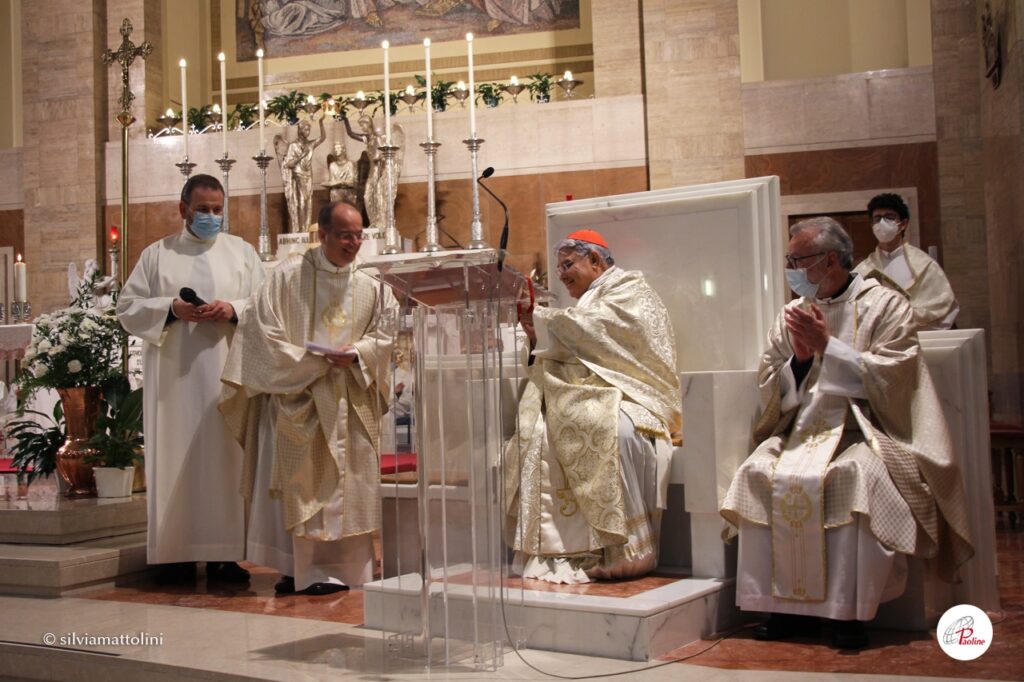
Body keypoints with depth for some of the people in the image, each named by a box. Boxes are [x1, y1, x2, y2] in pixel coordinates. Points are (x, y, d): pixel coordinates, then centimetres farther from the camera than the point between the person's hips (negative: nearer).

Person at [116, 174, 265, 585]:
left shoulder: (242, 252, 12)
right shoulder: (157, 254, 11)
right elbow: (127, 307, 6)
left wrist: (233, 309, -12)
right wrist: (170, 308, -10)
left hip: (228, 372, 0)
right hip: (174, 374, 0)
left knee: (227, 455, -1)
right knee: (176, 458, -2)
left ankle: (225, 553, 4)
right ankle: (178, 554, 3)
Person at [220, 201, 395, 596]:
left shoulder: (368, 287, 8)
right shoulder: (289, 276, -4)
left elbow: (385, 335, 7)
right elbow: (264, 332, -8)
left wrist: (356, 353, -14)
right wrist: (312, 361, -15)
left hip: (347, 402, 3)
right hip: (294, 396, -3)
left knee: (343, 485, 4)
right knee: (295, 484, 0)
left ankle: (336, 567, 12)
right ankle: (295, 566, 7)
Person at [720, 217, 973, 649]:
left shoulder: (884, 305, 2)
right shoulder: (792, 315, 15)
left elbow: (890, 378, -9)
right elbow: (769, 391, 13)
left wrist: (828, 345, -10)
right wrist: (799, 359, -5)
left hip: (862, 428, -4)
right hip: (801, 430, 5)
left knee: (853, 475, -35)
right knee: (757, 475, -23)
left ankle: (850, 612, -25)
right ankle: (785, 606, -17)